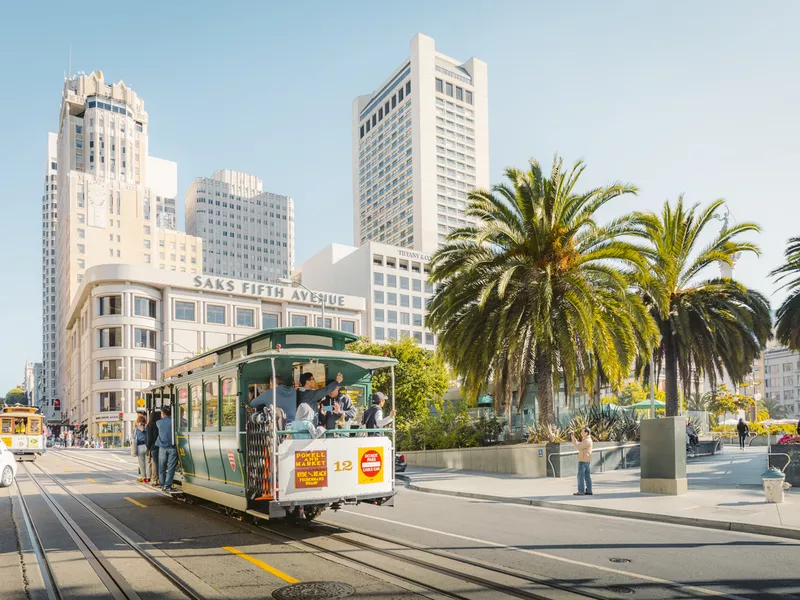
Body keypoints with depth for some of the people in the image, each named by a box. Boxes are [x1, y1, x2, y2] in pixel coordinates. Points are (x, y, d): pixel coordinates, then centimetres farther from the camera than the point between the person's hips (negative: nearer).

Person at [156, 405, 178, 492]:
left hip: (162, 447, 2)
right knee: (171, 468, -1)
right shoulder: (173, 421, -1)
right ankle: (168, 486, -4)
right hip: (172, 447, -2)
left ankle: (163, 485, 14)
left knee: (162, 468, 11)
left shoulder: (158, 422, 7)